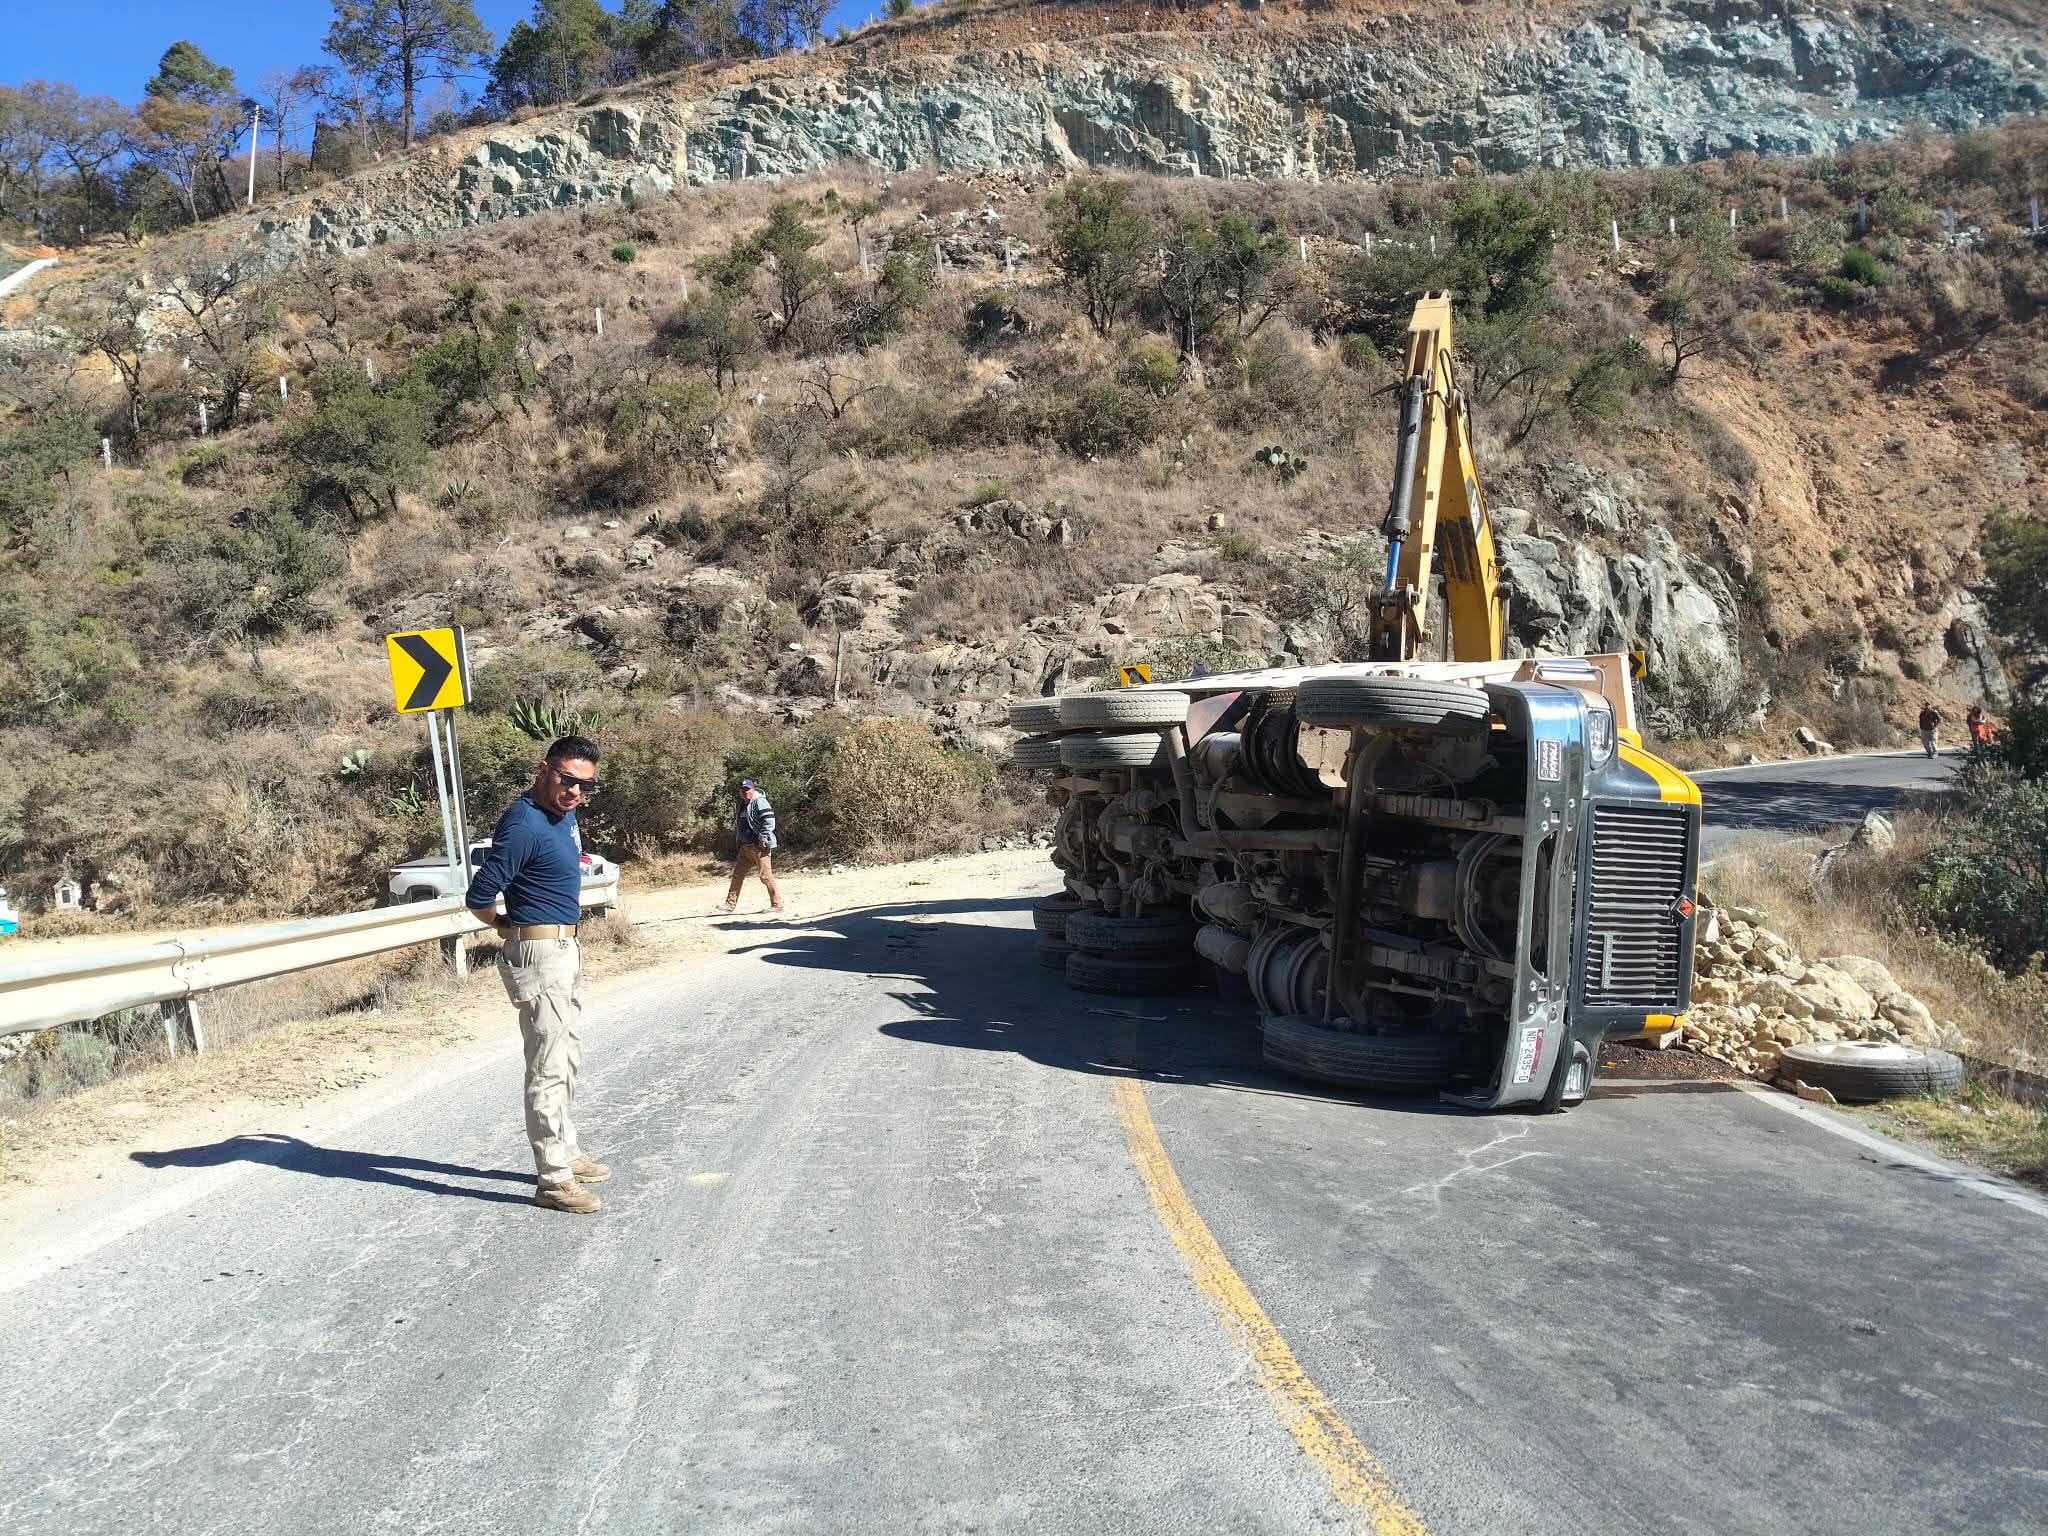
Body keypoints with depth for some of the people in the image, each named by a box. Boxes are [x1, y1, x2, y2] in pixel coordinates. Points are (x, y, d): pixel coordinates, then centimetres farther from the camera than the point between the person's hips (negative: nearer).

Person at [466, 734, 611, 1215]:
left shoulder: (564, 815, 7)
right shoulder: (524, 824, -22)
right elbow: (479, 899, -21)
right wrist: (509, 927, -3)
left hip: (565, 951, 10)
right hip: (539, 954, -10)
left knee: (568, 1061, 19)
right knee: (548, 1068, -6)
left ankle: (567, 1154, 32)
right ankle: (553, 1180, 0)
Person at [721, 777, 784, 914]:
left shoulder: (760, 802, -11)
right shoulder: (742, 804, 16)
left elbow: (769, 821, -20)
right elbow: (738, 825, 28)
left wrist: (763, 839, -22)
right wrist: (738, 840, 22)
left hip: (759, 846, -9)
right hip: (745, 846, 9)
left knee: (766, 876, -7)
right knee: (737, 875, 9)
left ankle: (777, 904, 1)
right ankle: (730, 904, 15)